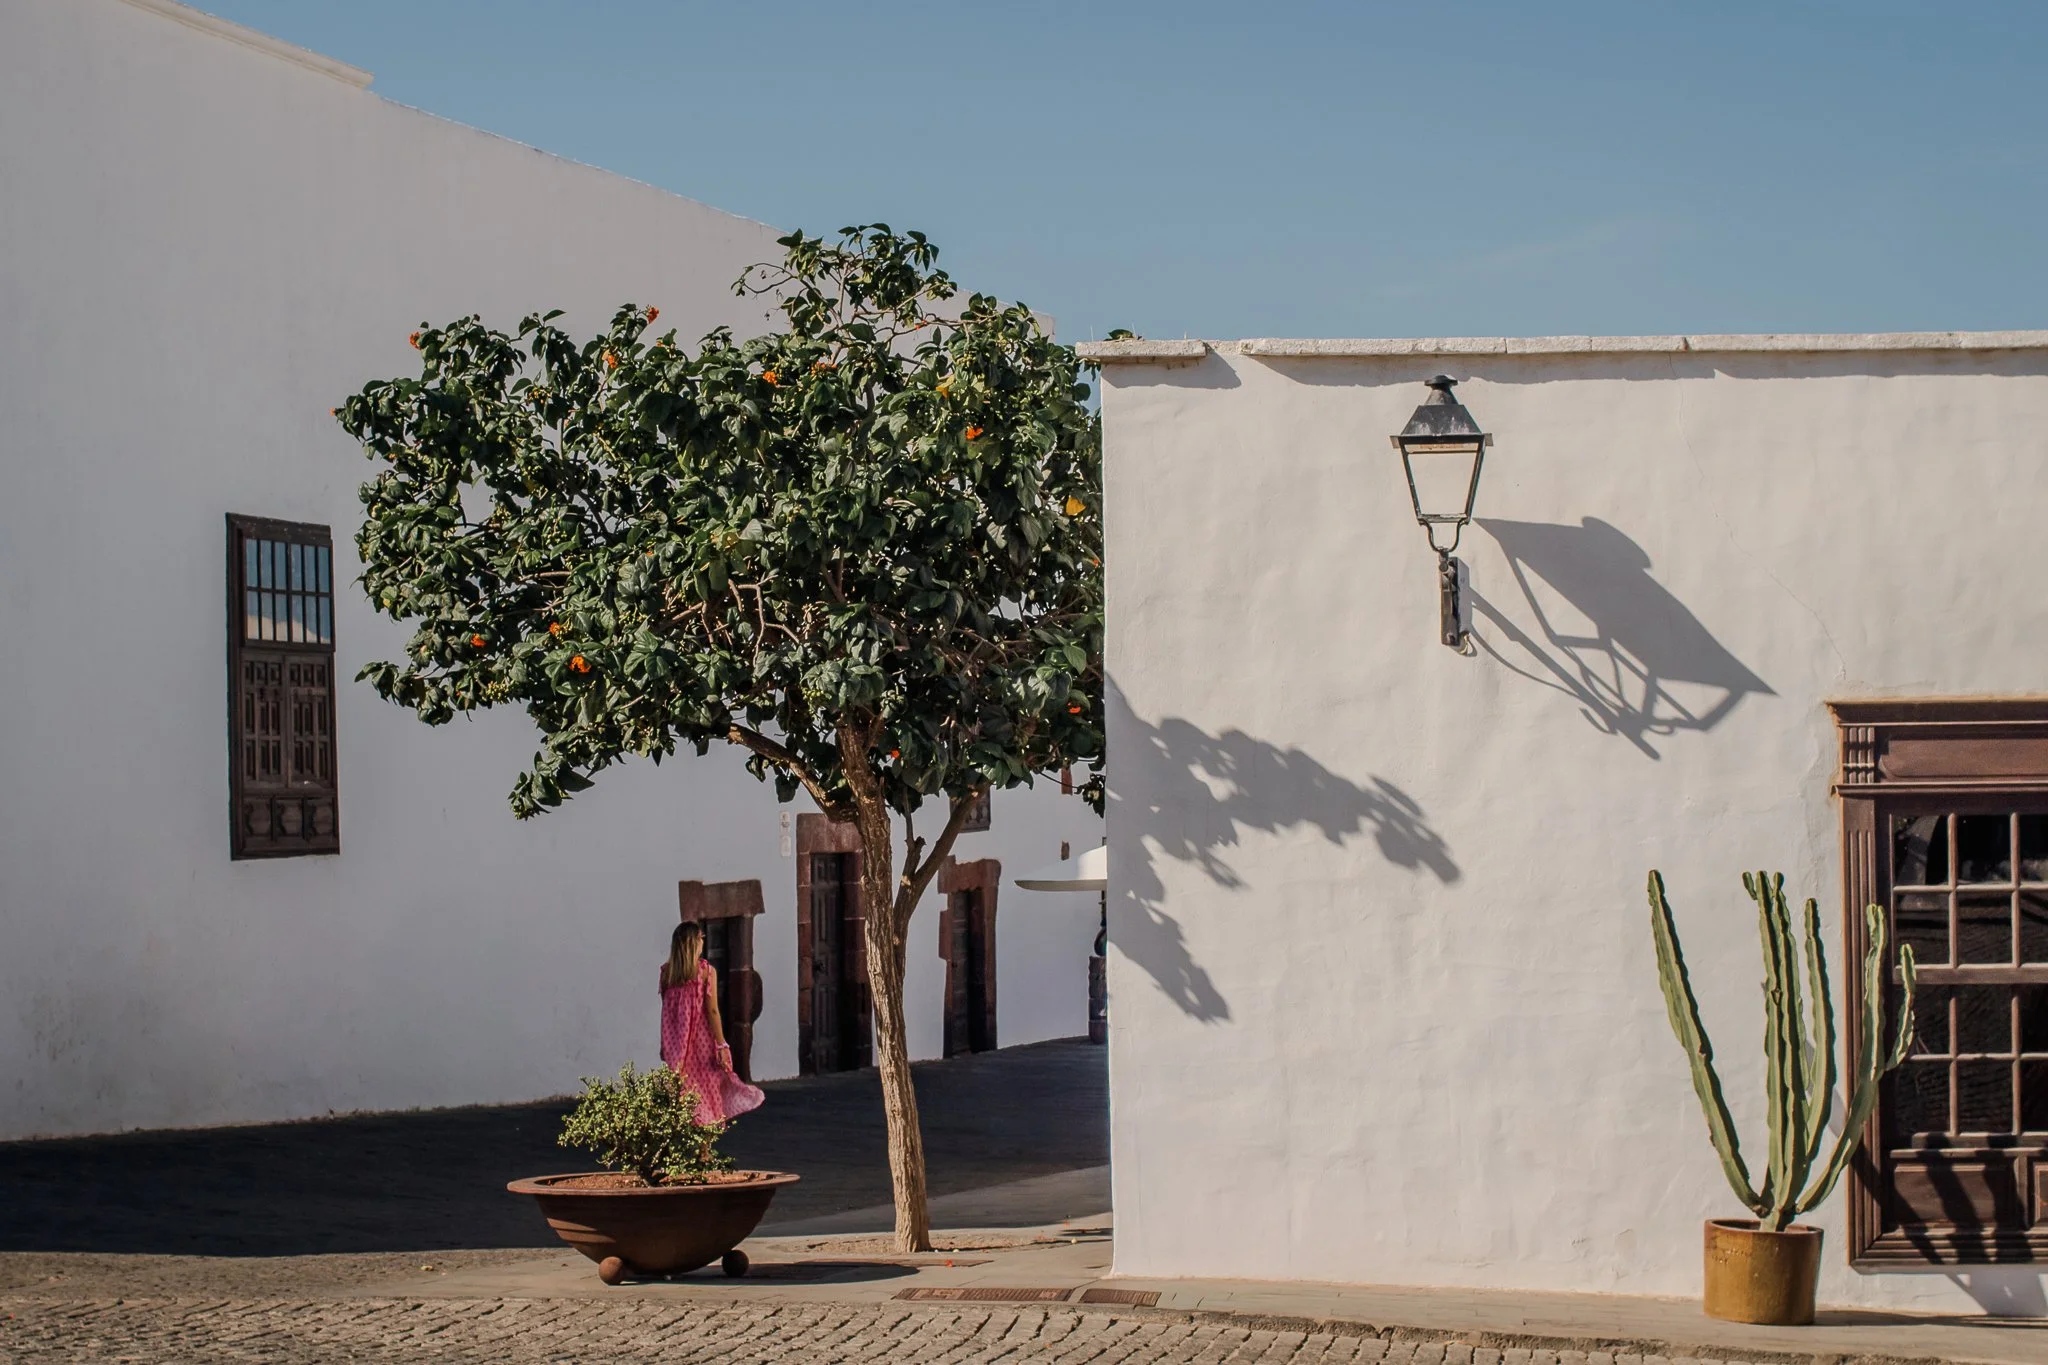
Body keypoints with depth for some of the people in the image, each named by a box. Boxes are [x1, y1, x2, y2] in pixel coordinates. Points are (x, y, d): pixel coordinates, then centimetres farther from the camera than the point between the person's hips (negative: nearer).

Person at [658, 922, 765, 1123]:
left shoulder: (666, 971, 1)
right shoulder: (706, 971, -9)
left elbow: (665, 1010, 5)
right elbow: (712, 1011, -10)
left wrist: (663, 1045, 13)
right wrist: (722, 1045, -6)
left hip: (675, 1040, 3)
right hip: (702, 1038, -3)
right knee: (706, 1083, 7)